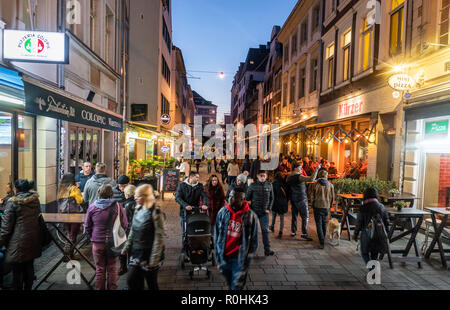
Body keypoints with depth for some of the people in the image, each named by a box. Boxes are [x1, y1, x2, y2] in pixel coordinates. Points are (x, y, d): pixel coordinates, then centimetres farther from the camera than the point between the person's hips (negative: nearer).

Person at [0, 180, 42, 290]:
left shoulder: (13, 202, -13)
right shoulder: (35, 199, 1)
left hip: (18, 242, -5)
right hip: (33, 240, 5)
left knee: (17, 271, 7)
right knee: (29, 267, 17)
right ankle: (28, 288, 28)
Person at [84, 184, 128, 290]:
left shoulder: (92, 207, -4)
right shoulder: (117, 206, -10)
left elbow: (87, 226, 5)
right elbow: (124, 225, -4)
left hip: (97, 243, 1)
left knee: (100, 269, 14)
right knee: (112, 268, 13)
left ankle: (99, 288, 24)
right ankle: (112, 288, 22)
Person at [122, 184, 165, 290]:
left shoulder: (156, 213, -18)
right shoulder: (138, 210, 4)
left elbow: (159, 237, -18)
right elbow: (132, 232, 15)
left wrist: (154, 259, -18)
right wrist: (127, 247, 14)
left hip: (149, 255, -6)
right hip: (136, 253, 6)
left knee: (152, 285, 9)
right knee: (131, 280, 10)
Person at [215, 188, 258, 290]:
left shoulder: (250, 216, -13)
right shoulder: (222, 212, -5)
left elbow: (253, 241, -6)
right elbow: (217, 235, 4)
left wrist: (246, 261, -6)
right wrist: (218, 255, 4)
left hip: (239, 258, -3)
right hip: (224, 256, 3)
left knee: (237, 286, 3)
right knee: (229, 284, 21)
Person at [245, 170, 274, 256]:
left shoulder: (269, 185, 2)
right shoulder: (253, 185, -4)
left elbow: (271, 198, 11)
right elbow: (247, 197, 1)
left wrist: (268, 208, 2)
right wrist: (249, 209, -4)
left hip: (264, 212, 1)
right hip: (254, 211, -1)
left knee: (265, 230, 0)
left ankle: (267, 249, 6)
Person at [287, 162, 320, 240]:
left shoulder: (289, 177, 8)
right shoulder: (299, 176, -16)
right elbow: (311, 179, -27)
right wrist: (316, 169, -22)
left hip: (293, 199, 7)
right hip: (301, 199, -7)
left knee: (294, 216, 14)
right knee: (305, 216, -1)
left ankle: (293, 232, 20)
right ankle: (304, 233, -2)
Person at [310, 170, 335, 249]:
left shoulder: (315, 184, -9)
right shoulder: (330, 185, -2)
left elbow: (312, 196, -3)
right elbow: (332, 197, 5)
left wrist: (313, 205, 12)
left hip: (317, 206, -3)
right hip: (326, 207, 3)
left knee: (319, 224, 1)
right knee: (324, 223, 21)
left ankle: (322, 243, -5)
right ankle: (323, 238, 34)